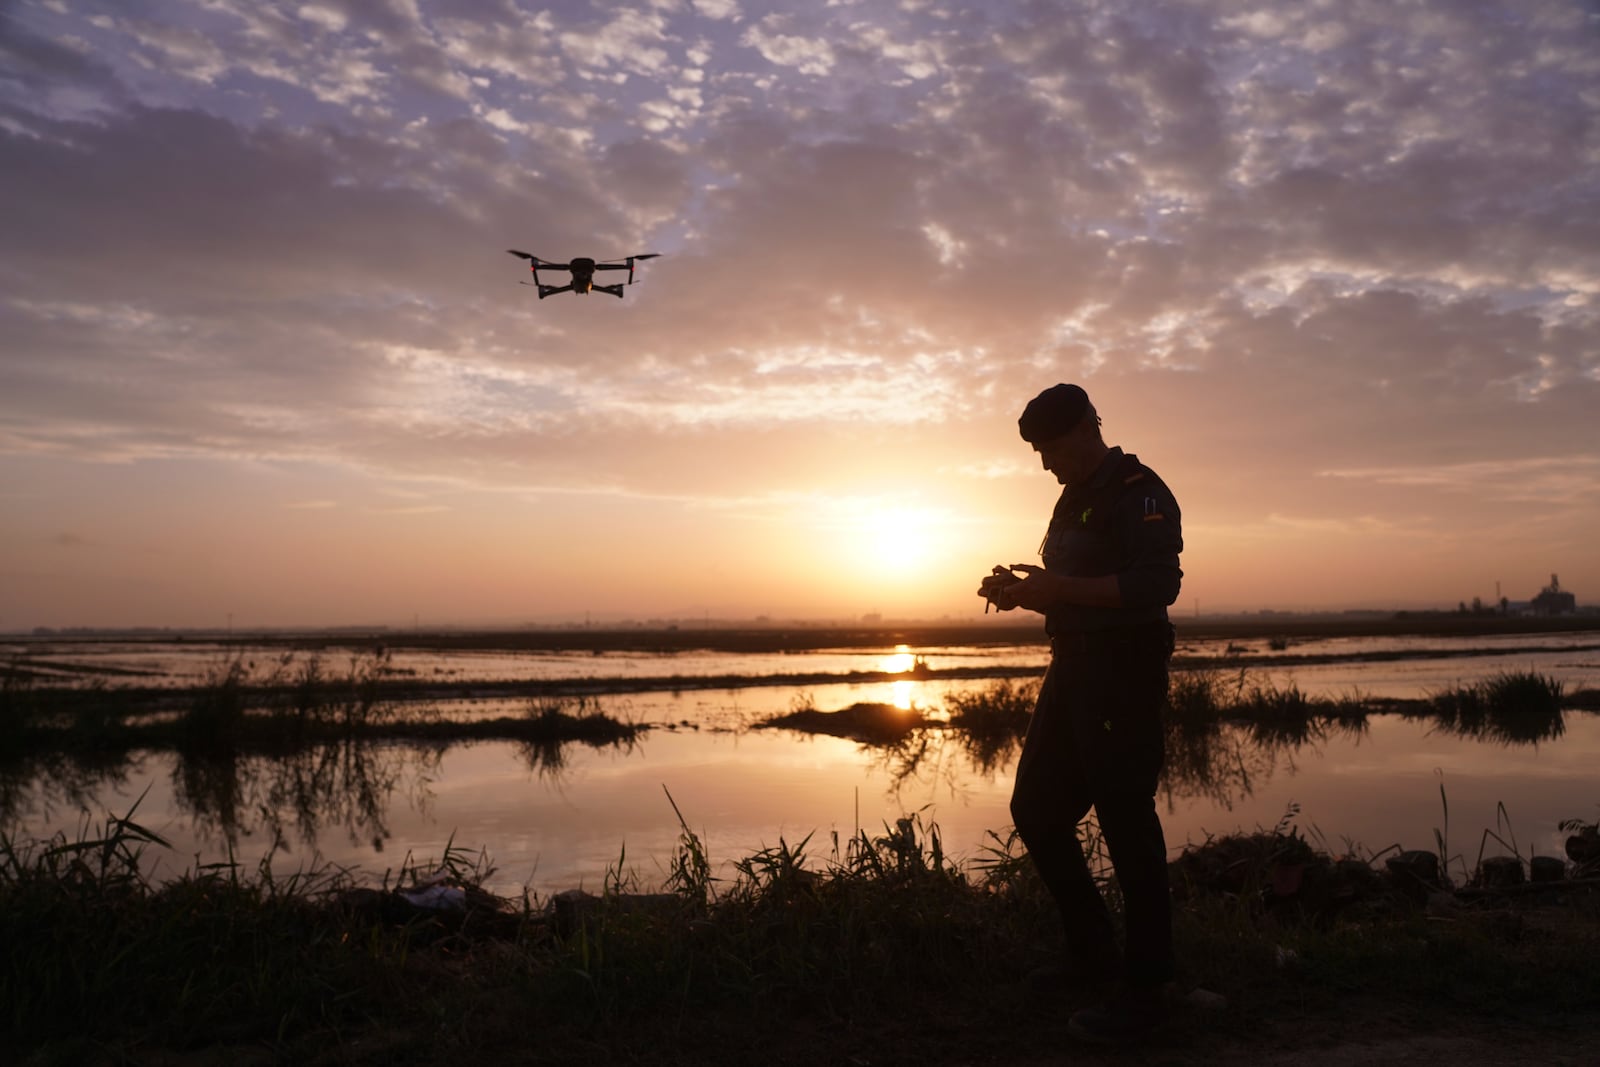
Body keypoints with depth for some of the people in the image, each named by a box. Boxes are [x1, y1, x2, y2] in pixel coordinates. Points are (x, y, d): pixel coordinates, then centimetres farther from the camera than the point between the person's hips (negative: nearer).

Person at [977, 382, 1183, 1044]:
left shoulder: (1139, 493, -9)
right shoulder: (1075, 501, 19)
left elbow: (1157, 584, -23)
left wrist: (1053, 587, -24)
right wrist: (1022, 592, 6)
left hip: (1123, 675, -10)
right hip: (1073, 672, 10)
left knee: (1126, 825, -5)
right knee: (1036, 810, 11)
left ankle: (1142, 989, 7)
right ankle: (1092, 957, 25)